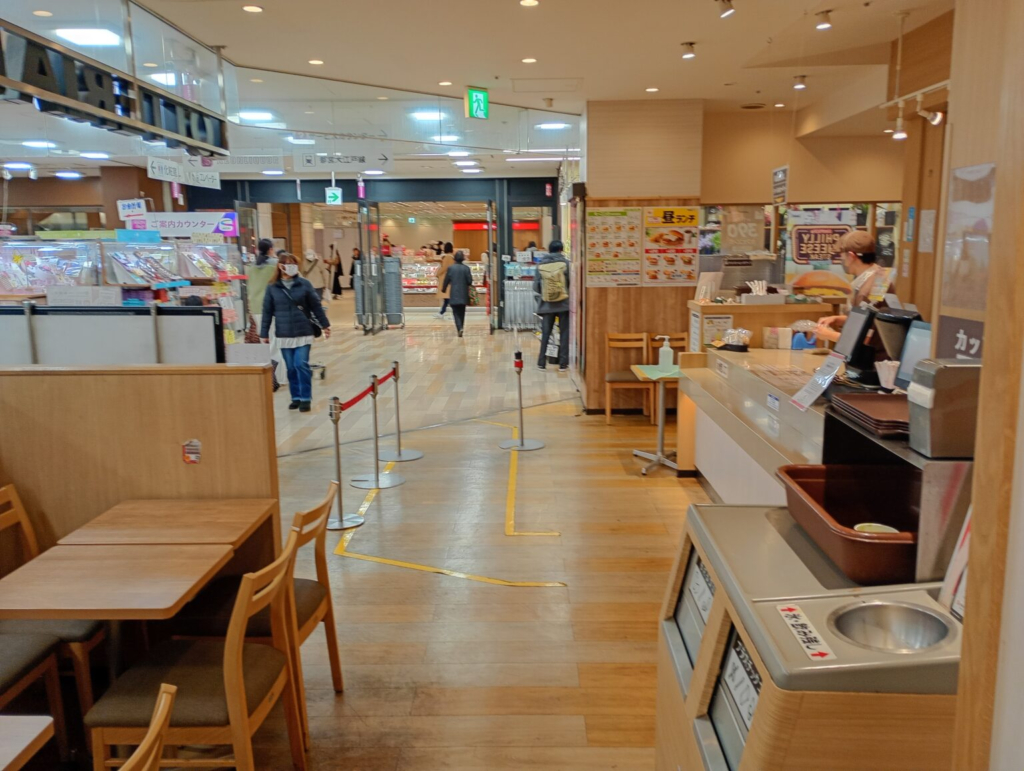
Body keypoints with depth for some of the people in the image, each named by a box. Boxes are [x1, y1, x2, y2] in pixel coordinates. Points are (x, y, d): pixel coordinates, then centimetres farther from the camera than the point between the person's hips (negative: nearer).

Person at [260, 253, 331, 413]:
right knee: (291, 367, 8)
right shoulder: (272, 288, 1)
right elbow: (267, 312, 4)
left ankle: (306, 398, 2)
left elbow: (316, 306, 4)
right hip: (284, 335, 2)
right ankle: (296, 397, 19)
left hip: (304, 333, -1)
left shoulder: (304, 284, 0)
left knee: (301, 365, -6)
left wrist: (325, 325, 6)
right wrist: (264, 333, 4)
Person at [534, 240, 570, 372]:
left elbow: (535, 287, -1)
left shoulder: (540, 265, -1)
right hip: (564, 304, -2)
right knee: (564, 334, 7)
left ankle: (541, 363, 13)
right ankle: (563, 364, 8)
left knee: (545, 334, 10)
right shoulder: (565, 263, -7)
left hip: (547, 305, 2)